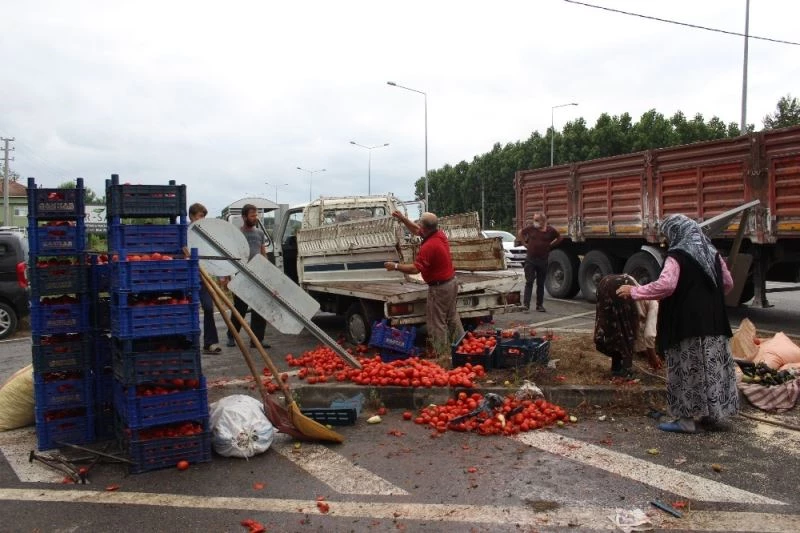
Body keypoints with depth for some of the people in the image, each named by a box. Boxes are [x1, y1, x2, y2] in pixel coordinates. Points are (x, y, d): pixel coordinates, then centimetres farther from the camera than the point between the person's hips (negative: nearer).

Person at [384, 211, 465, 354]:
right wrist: (402, 218, 14)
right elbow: (416, 231, 17)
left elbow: (415, 269, -31)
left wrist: (395, 266, -21)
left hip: (439, 287, -10)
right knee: (452, 317, 21)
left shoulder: (428, 247, -28)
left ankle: (442, 354, 8)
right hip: (451, 282, 10)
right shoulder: (440, 234, 1)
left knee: (437, 322, 1)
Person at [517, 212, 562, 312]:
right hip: (530, 259, -1)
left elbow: (559, 238, 15)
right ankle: (526, 304, -5)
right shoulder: (530, 228, -3)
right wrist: (525, 243, 8)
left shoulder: (550, 230, -2)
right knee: (529, 282, -4)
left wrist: (550, 245, 7)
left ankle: (540, 305, 17)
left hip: (543, 260, 1)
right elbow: (520, 233, 14)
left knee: (541, 284, 9)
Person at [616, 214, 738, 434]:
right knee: (712, 366, 15)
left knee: (687, 369, -1)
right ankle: (713, 411, 25)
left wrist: (634, 292, -19)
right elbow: (728, 283, 19)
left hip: (686, 323, -8)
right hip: (712, 321, 8)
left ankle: (687, 419, 4)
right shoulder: (711, 252, 11)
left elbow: (665, 285, -27)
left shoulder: (677, 256, -14)